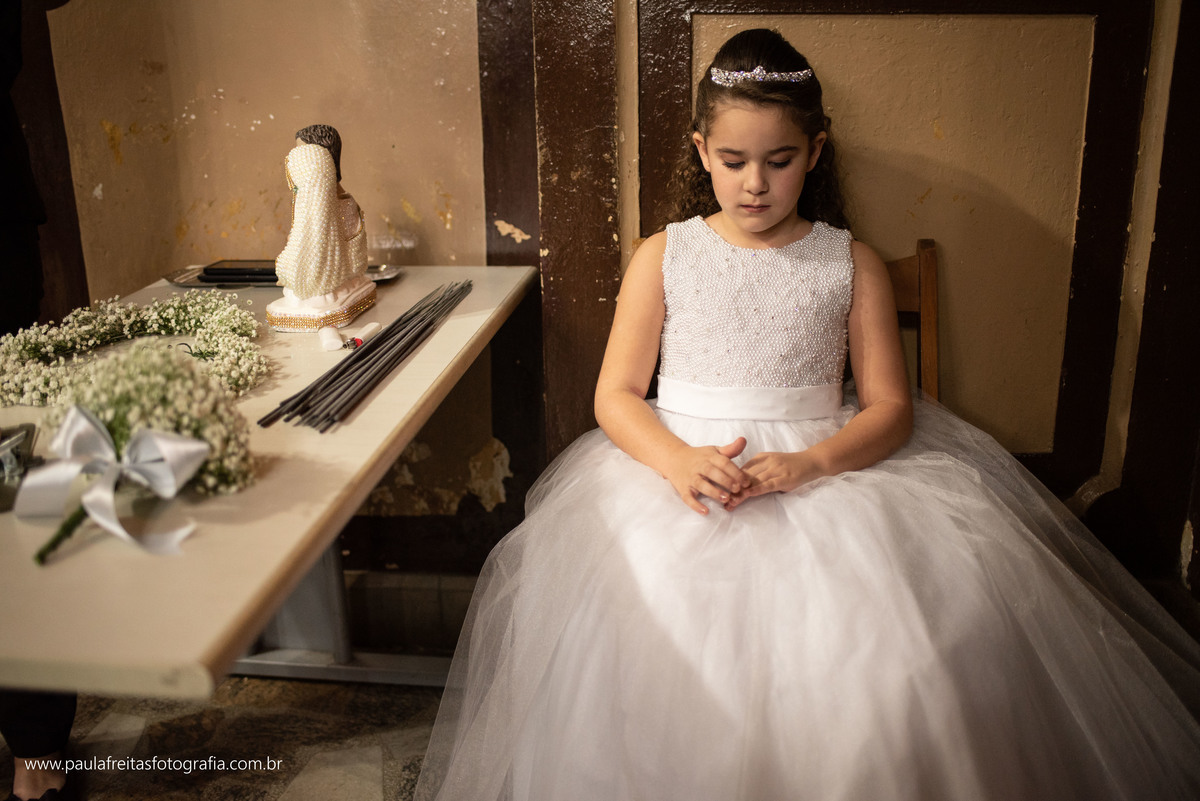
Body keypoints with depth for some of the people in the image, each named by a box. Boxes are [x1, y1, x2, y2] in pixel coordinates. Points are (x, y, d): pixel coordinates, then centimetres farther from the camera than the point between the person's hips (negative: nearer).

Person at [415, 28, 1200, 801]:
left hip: (825, 469, 0)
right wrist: (677, 459, -17)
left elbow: (891, 407, 3)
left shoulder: (853, 264, 9)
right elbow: (616, 394, 4)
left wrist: (808, 463, -17)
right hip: (679, 467, 0)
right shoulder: (664, 257, 9)